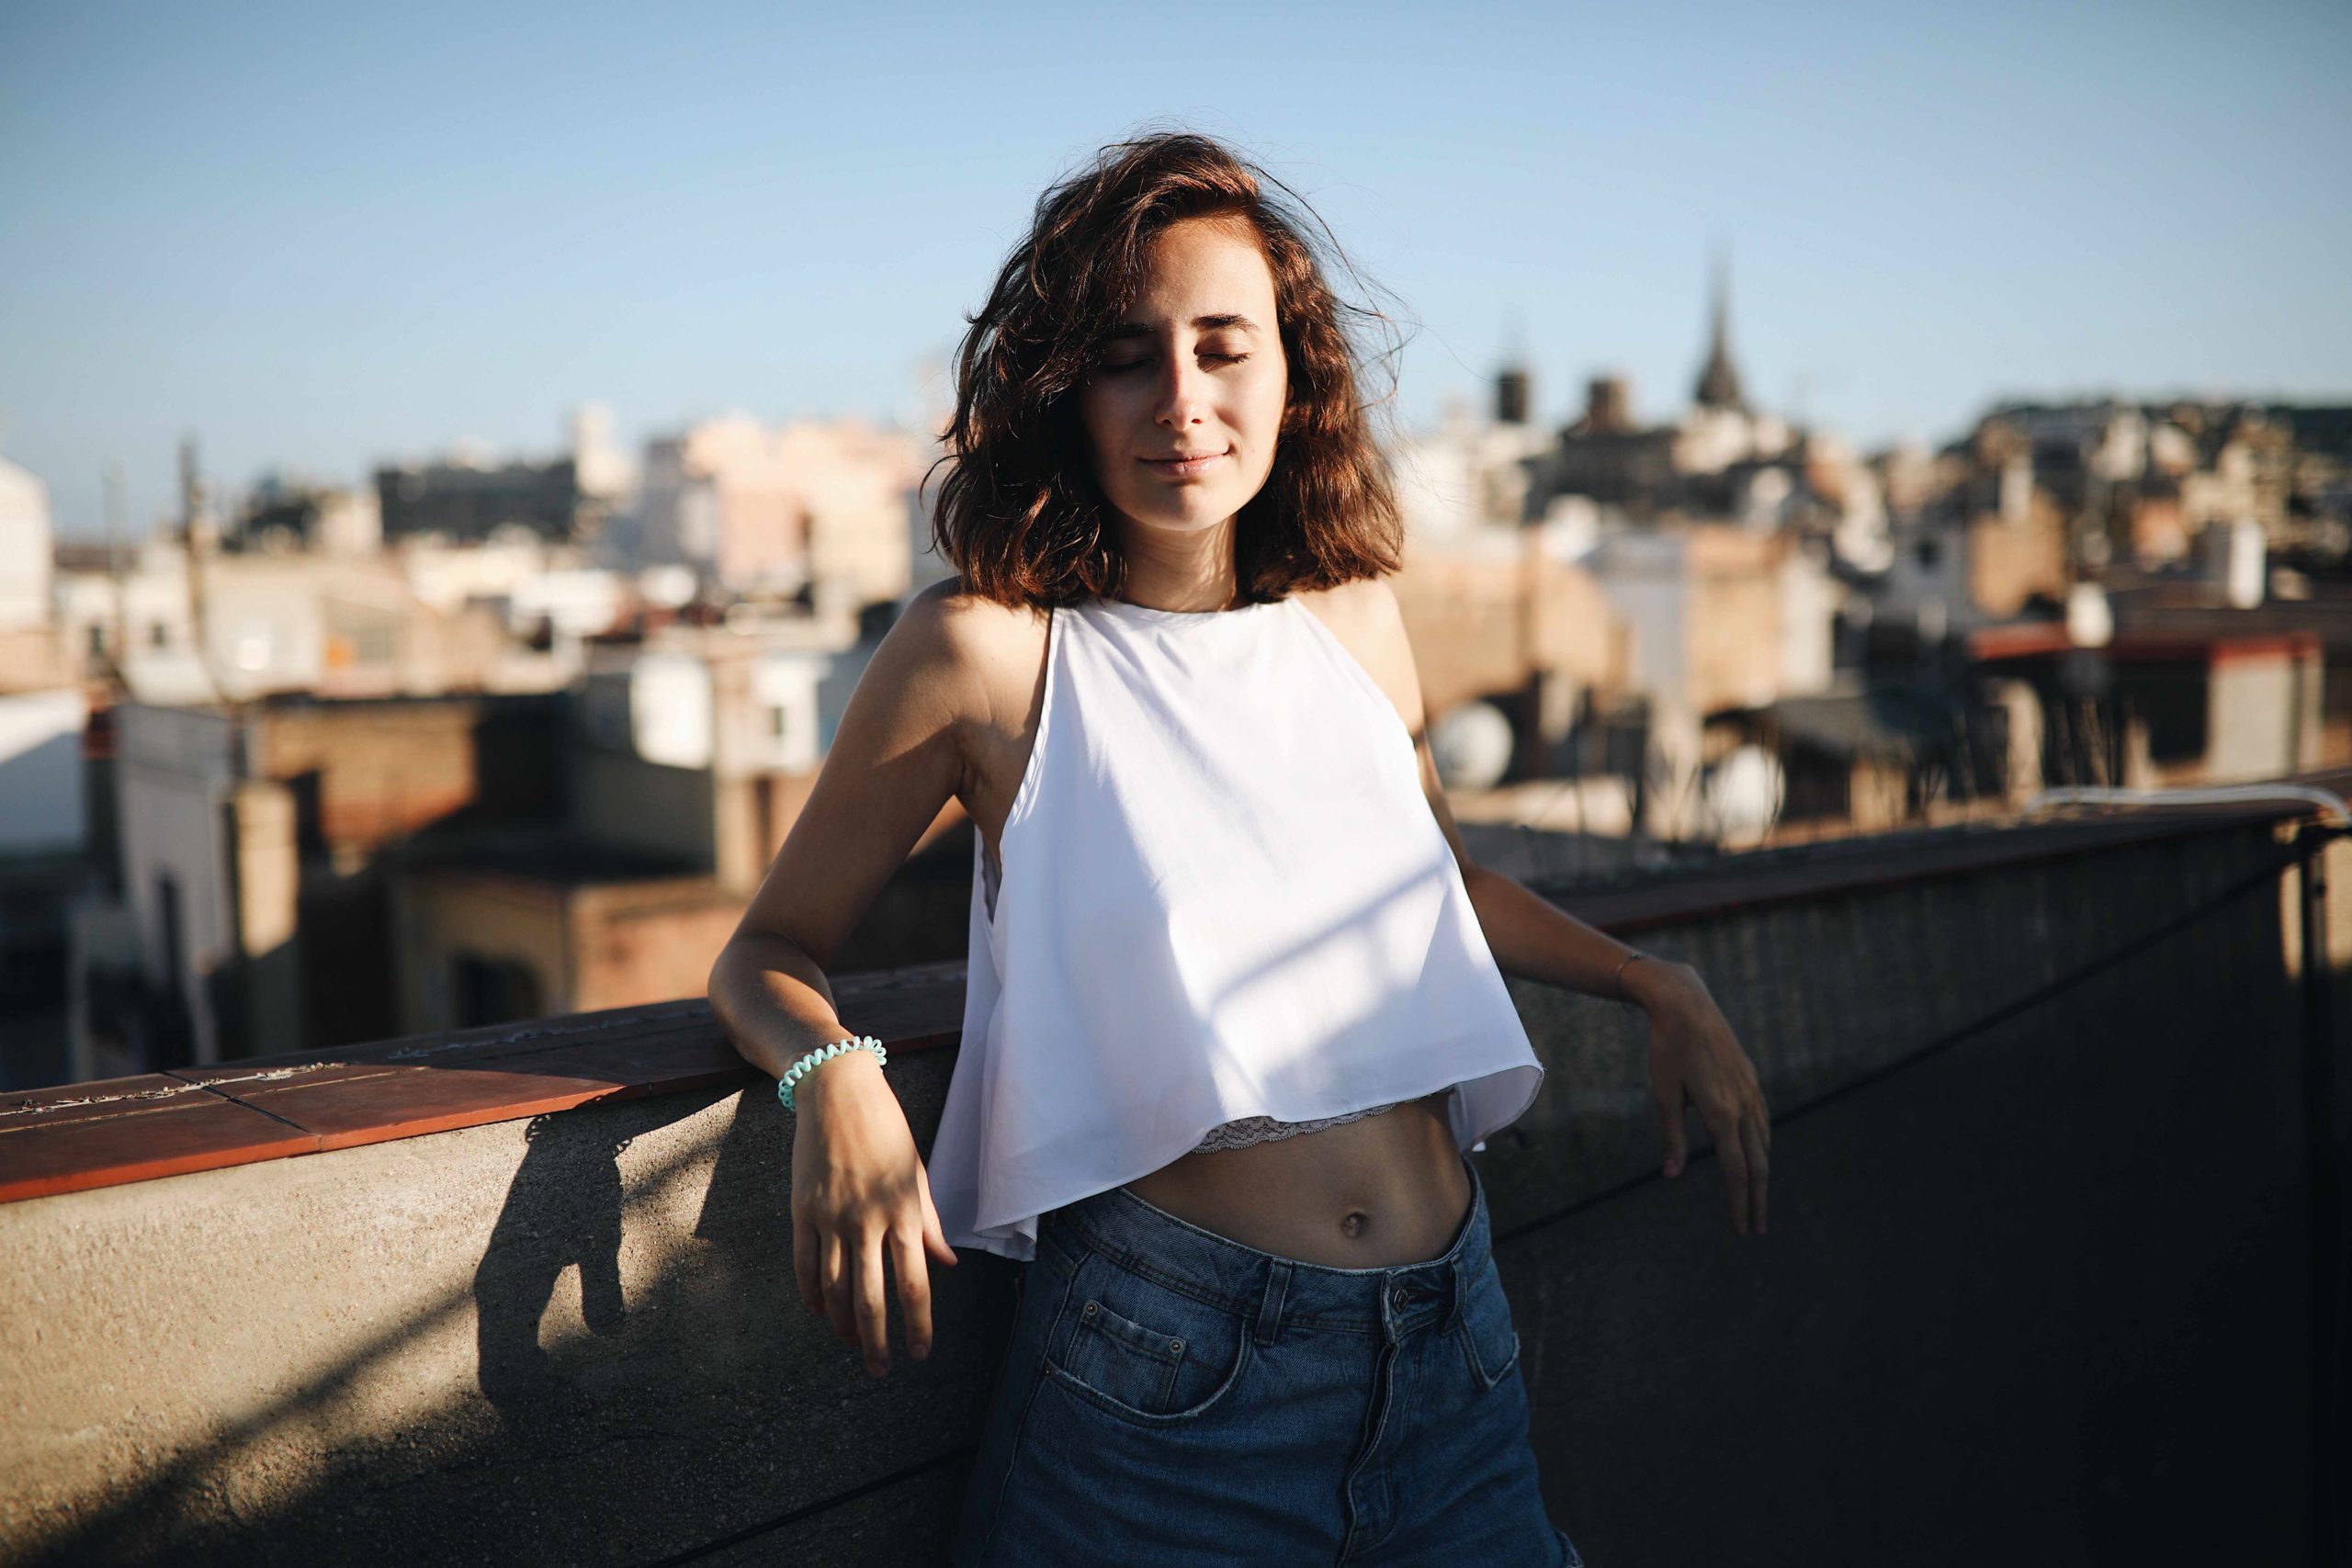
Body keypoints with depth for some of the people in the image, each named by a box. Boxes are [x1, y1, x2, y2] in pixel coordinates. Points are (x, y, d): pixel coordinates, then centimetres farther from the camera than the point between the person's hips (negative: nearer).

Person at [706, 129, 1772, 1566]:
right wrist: (838, 1075, -21)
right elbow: (771, 948, 0)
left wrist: (1662, 987, 13)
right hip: (1167, 1371, -4)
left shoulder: (1353, 615, 6)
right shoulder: (989, 651, -8)